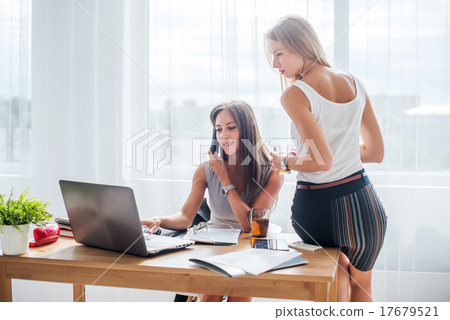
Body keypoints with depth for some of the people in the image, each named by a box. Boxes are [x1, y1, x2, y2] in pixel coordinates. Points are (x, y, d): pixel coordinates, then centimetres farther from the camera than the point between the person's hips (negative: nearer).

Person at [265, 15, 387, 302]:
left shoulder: (295, 95, -13)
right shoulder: (355, 84, 4)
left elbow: (322, 161, -19)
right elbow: (376, 152, 9)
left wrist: (284, 162, -2)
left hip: (319, 206, -5)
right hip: (363, 201, 5)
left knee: (337, 275, 27)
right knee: (362, 283, 30)